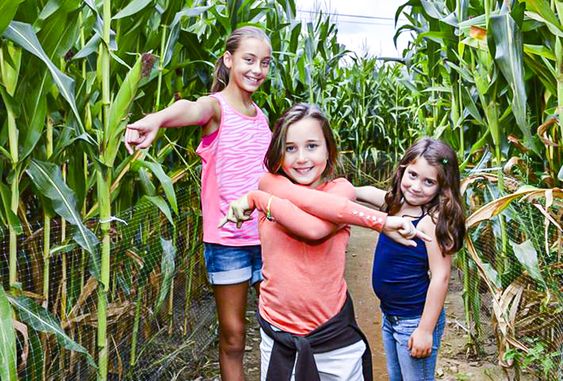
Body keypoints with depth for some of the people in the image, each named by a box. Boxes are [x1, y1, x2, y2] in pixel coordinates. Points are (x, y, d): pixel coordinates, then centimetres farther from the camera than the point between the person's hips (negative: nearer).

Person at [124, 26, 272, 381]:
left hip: (267, 234, 5)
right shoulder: (215, 107, -9)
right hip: (227, 237, -5)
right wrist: (155, 120, -56)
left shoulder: (261, 116, 10)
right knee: (233, 336, 6)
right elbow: (189, 108, -35)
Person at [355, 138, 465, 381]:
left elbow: (440, 277, -23)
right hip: (389, 315, 8)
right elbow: (363, 192, 19)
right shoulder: (396, 204, -1)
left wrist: (426, 330, -21)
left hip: (415, 320, -8)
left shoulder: (434, 221, -23)